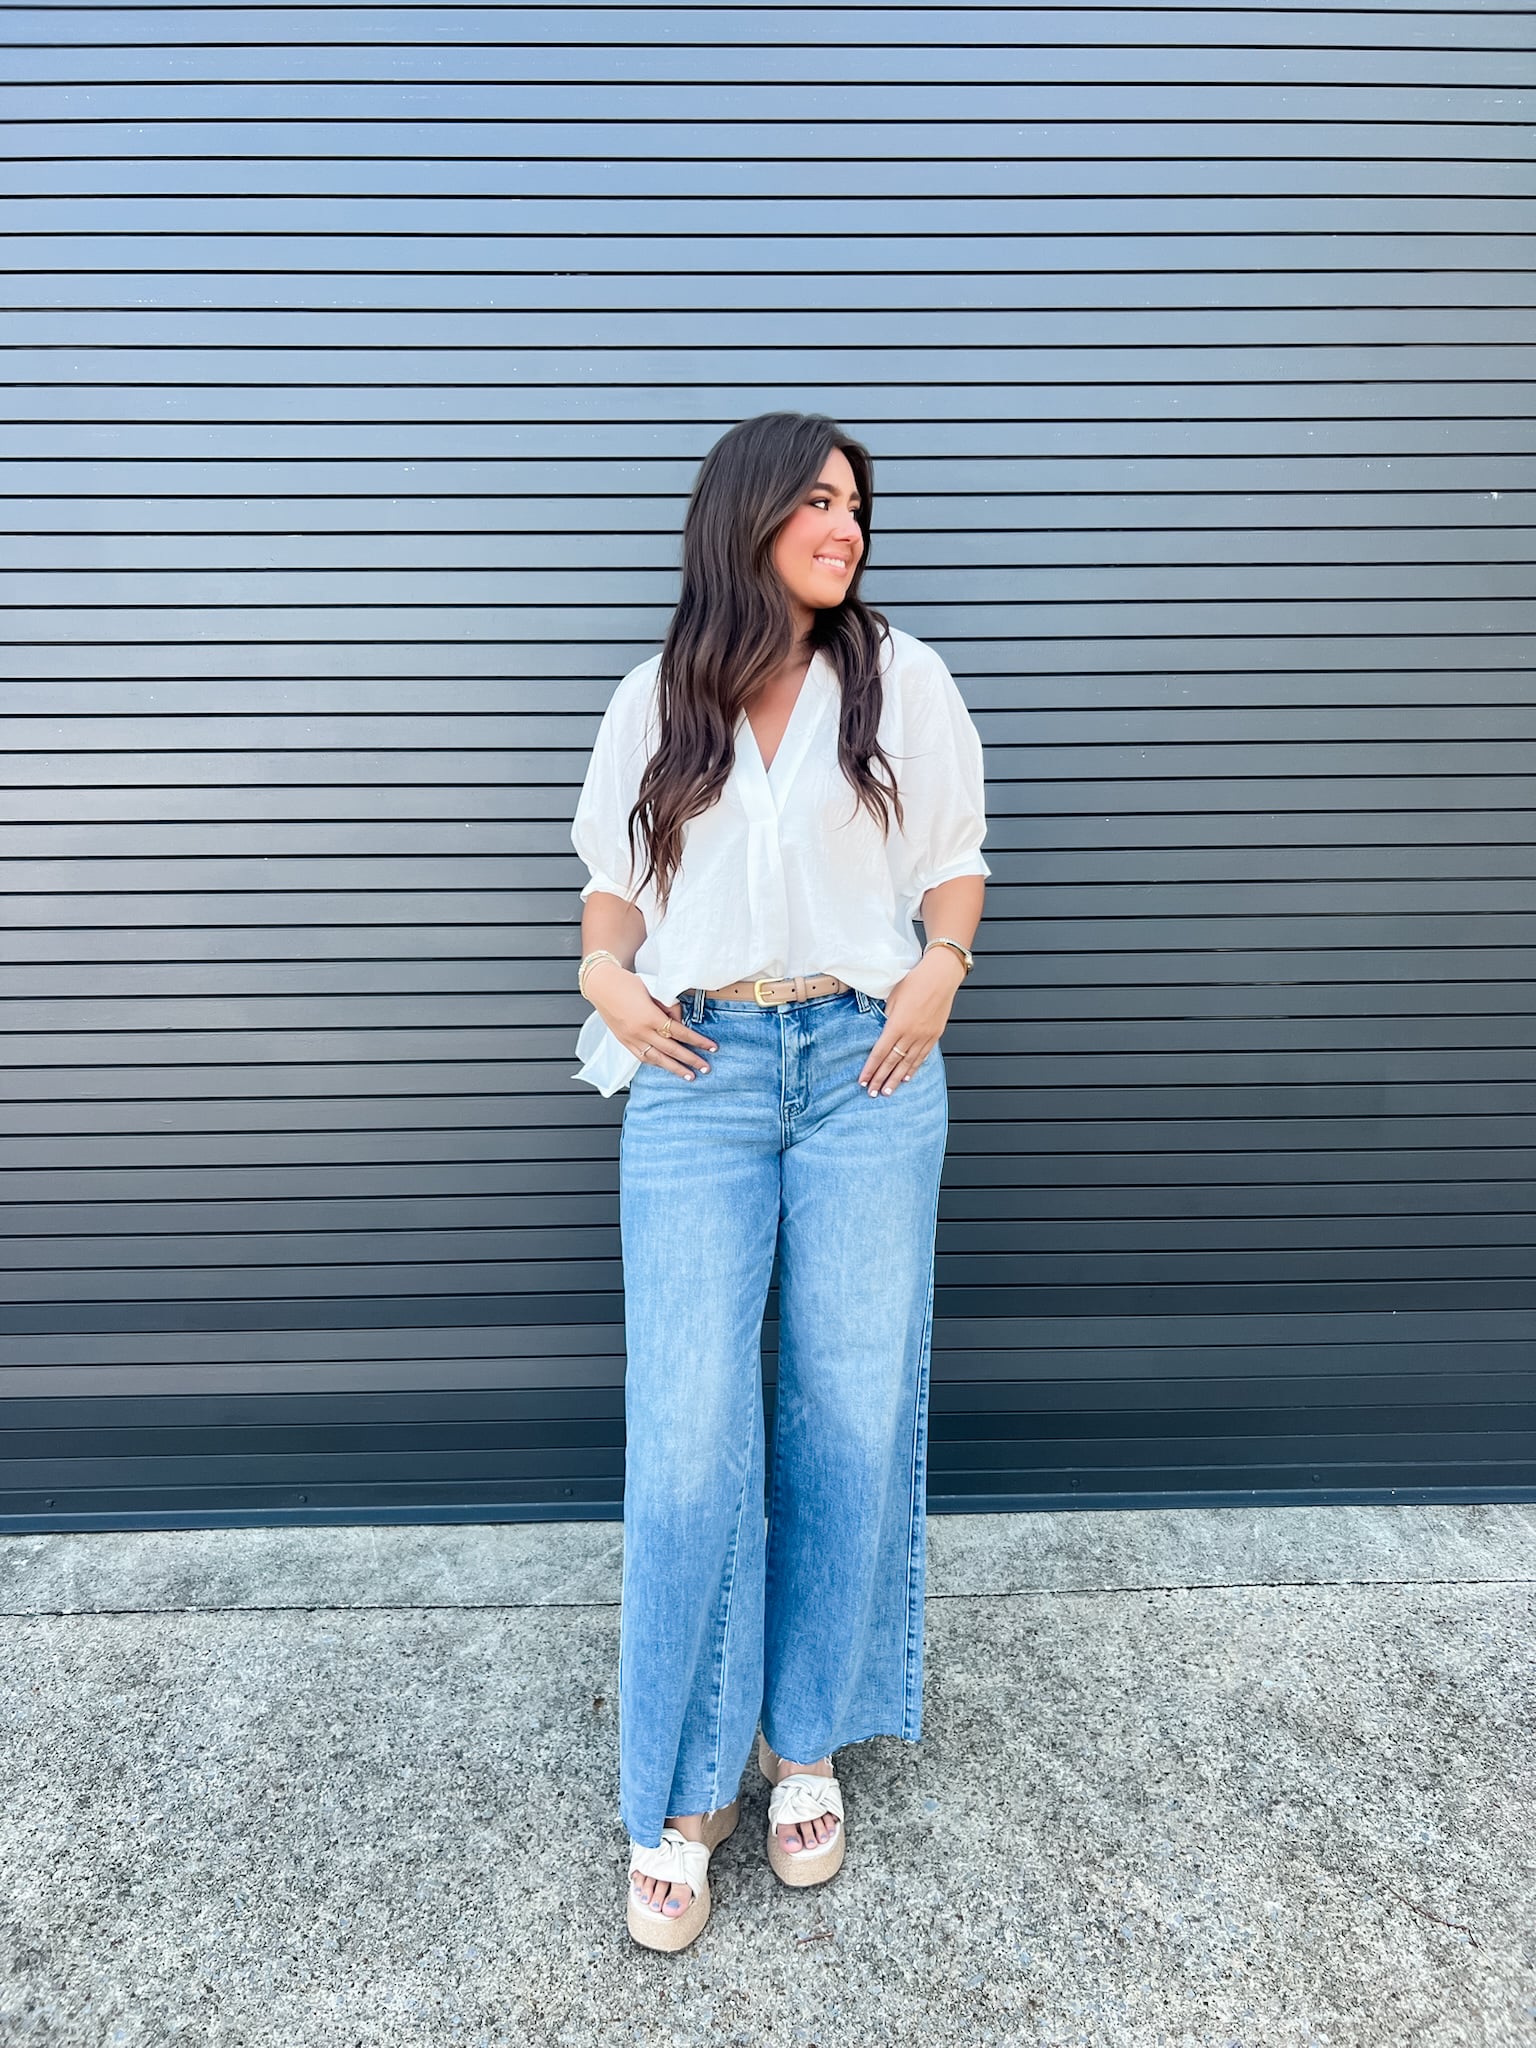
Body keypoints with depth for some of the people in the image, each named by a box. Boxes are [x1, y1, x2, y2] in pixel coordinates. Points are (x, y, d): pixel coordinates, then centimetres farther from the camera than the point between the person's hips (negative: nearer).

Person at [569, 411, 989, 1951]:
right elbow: (616, 879, 16)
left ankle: (809, 1741, 26)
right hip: (698, 1072, 0)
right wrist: (605, 976, -3)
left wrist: (940, 972, -6)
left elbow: (954, 858, 12)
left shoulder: (901, 680, 8)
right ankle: (680, 1795, 14)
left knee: (855, 1415, 4)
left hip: (865, 1067, 1)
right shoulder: (656, 700, 10)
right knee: (686, 1432, -4)